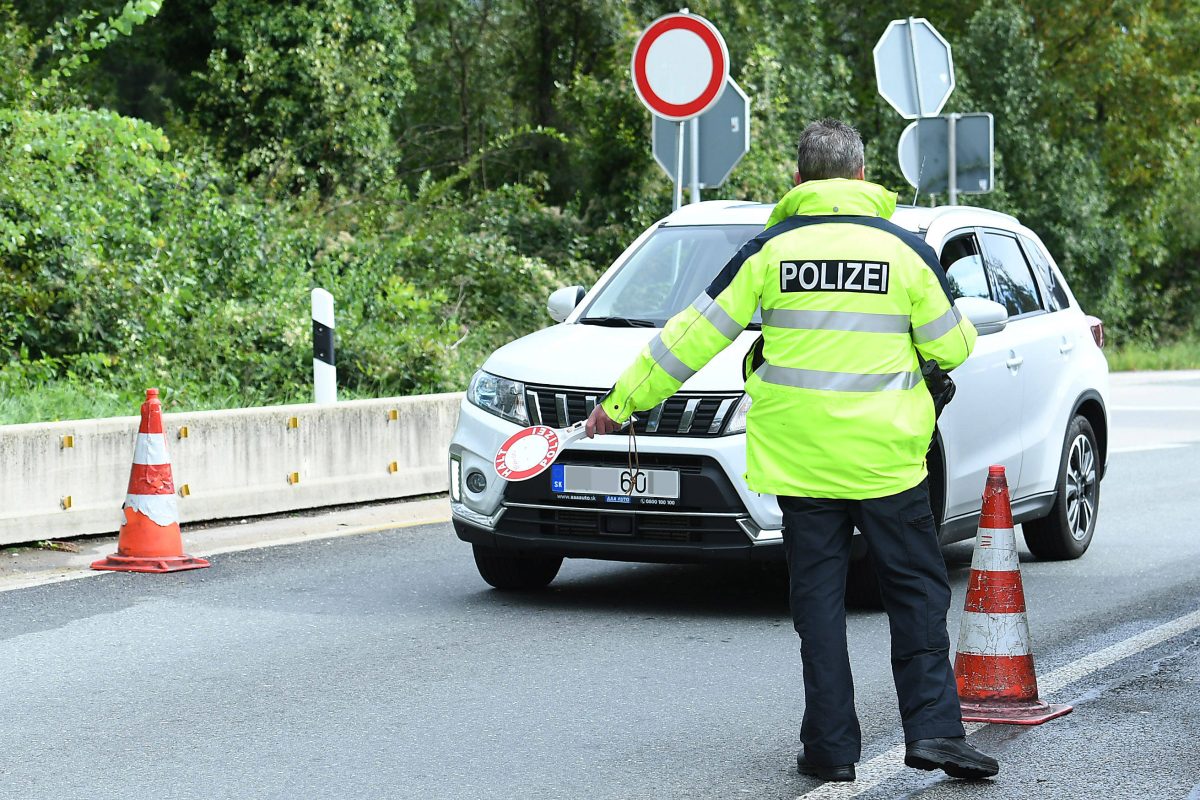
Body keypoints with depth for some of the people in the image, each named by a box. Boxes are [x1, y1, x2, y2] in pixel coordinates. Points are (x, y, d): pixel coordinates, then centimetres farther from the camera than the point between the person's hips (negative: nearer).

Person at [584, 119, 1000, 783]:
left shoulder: (771, 248, 0)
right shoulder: (906, 249, -1)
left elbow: (695, 334, 3)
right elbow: (951, 348, 4)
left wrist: (622, 402, 11)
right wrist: (963, 330, 29)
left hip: (800, 456, 1)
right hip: (885, 455, 0)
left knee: (819, 599, 6)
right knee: (915, 591, 8)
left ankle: (831, 747, 7)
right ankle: (933, 729, -1)